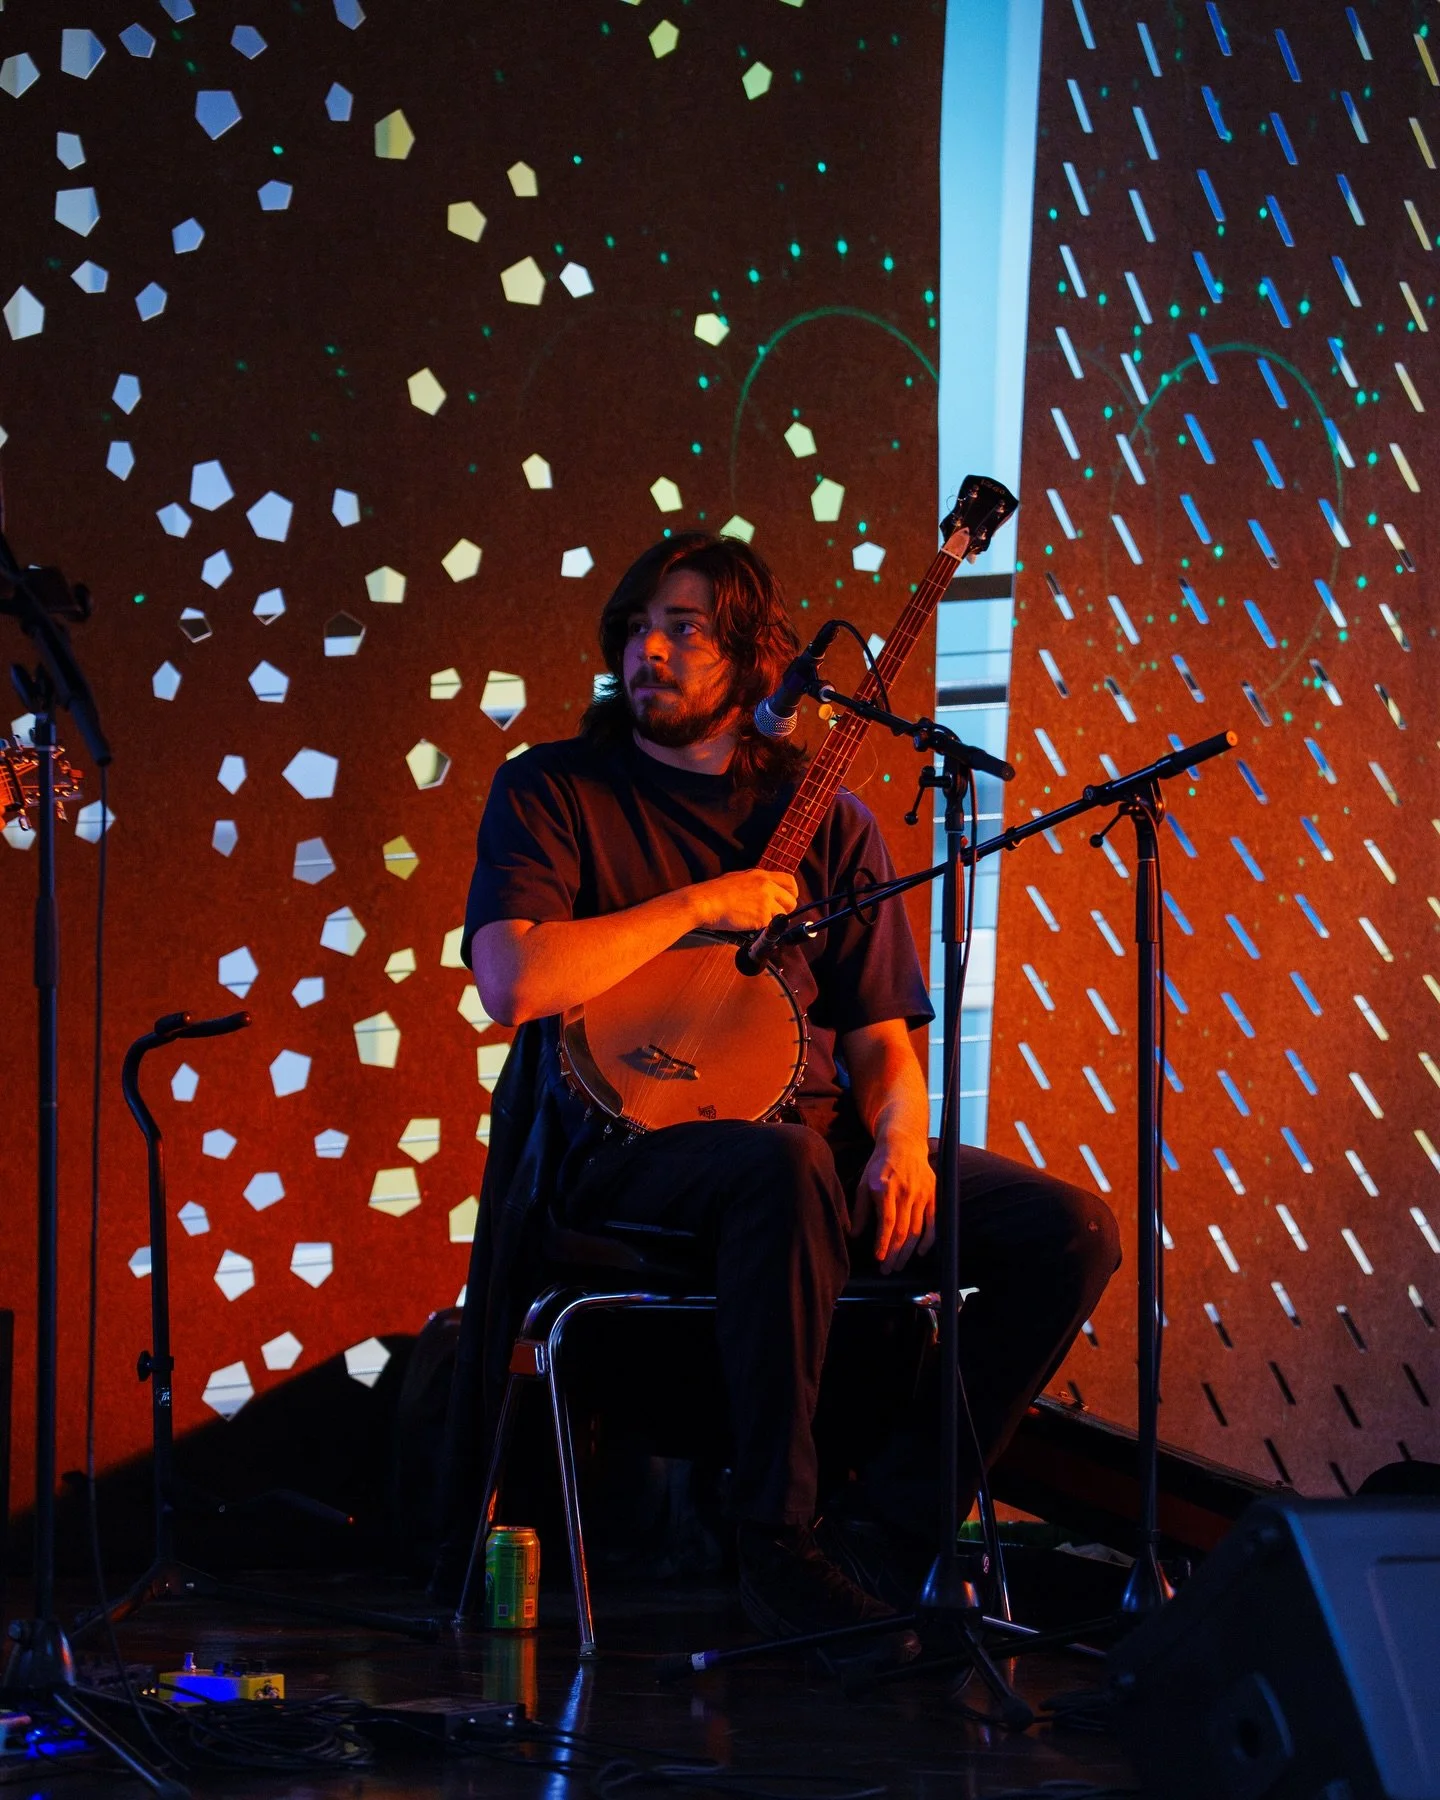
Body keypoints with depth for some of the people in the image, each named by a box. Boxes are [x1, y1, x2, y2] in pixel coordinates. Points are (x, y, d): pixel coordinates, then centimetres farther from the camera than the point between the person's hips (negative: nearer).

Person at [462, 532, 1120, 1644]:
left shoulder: (827, 820, 14)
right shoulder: (552, 792, 2)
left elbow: (882, 1034, 13)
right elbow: (514, 984, -15)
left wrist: (901, 1141, -9)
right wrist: (702, 904, -12)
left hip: (817, 1144, 5)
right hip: (632, 1155, -5)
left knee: (1073, 1230, -15)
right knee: (788, 1166, -40)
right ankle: (780, 1544, -29)